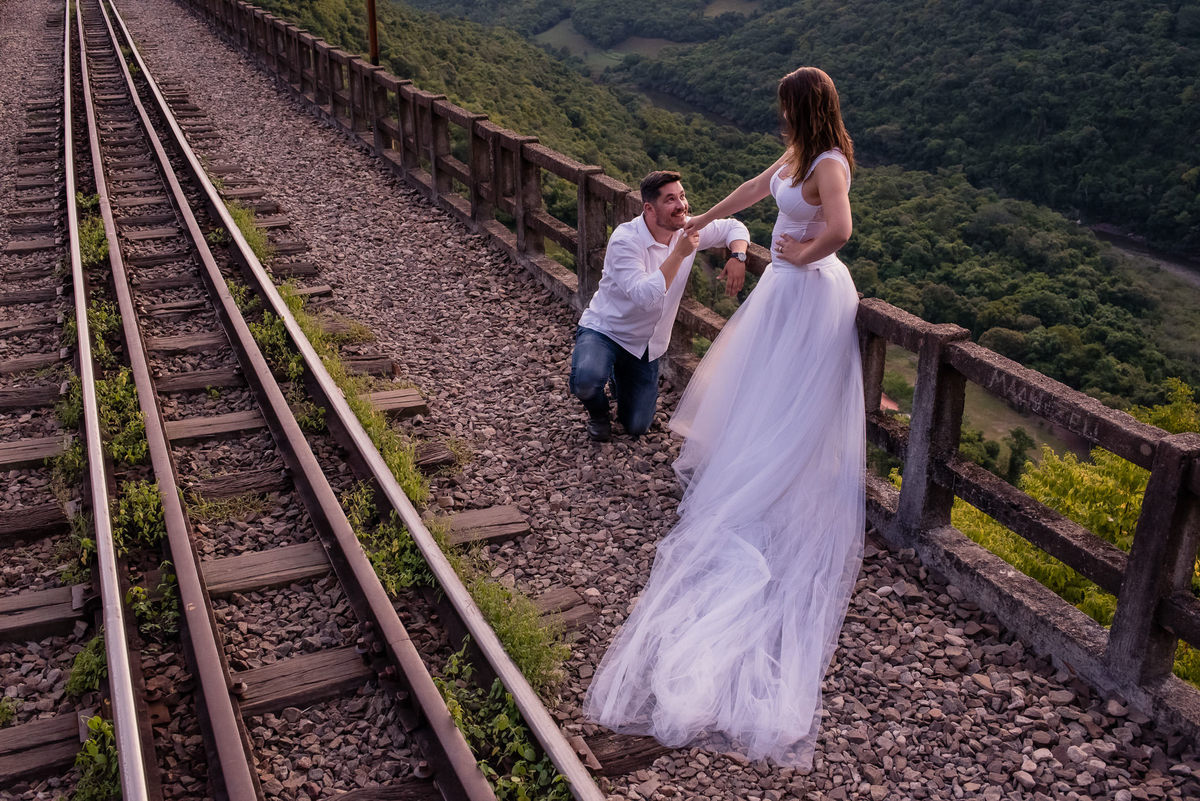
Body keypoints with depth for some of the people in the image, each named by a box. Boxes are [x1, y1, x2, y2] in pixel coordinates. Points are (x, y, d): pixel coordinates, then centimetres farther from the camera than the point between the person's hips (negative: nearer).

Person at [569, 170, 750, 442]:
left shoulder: (688, 230, -8)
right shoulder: (625, 240, -25)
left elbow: (733, 227, 8)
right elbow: (644, 296, -36)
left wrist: (738, 257, -13)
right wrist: (679, 253, -38)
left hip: (647, 343, 5)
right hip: (604, 329, -5)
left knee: (637, 427, 1)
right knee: (586, 381, -37)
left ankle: (622, 374, 33)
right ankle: (598, 410, 1)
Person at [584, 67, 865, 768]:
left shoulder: (829, 165, -22)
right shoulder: (799, 155, 8)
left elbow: (840, 230, -38)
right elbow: (755, 189, 22)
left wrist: (805, 254, -19)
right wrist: (702, 220, 33)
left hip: (807, 294, -9)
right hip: (788, 290, 9)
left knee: (786, 409, -1)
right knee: (759, 390, 21)